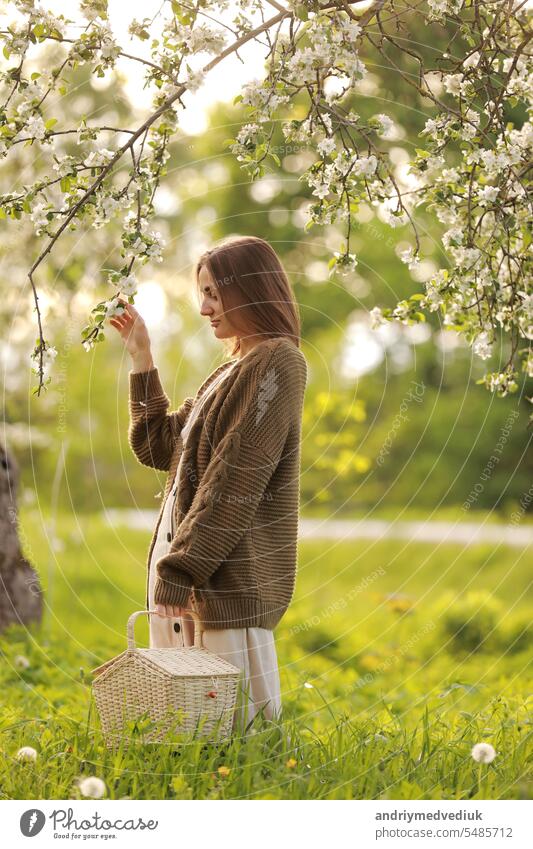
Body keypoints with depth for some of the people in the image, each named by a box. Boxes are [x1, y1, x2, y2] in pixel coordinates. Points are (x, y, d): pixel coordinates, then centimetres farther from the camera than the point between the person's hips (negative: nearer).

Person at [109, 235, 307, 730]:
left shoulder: (276, 362, -9)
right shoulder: (235, 368, 19)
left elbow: (238, 480, -17)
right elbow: (161, 447, 20)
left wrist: (181, 567, -19)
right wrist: (142, 360, 17)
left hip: (233, 574, -9)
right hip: (189, 557, 9)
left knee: (239, 720, -7)